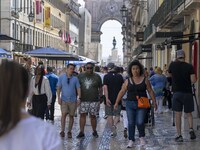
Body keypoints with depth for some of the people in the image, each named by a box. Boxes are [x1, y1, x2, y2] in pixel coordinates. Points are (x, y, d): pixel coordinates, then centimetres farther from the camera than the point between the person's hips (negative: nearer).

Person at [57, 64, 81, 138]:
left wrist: (79, 98, -8)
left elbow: (78, 89, 3)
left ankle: (69, 131, 14)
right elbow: (58, 88, 5)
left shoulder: (75, 78, 3)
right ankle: (62, 131, -8)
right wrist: (59, 97, -4)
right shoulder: (61, 77, 3)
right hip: (64, 100, -1)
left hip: (73, 100, 1)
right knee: (63, 114, -13)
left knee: (71, 116, 5)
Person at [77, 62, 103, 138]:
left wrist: (100, 97, 4)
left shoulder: (97, 77, 3)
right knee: (82, 115, -1)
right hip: (83, 100, 1)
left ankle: (94, 131, 20)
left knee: (93, 116, 5)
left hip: (94, 100, -1)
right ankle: (81, 132, 4)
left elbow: (100, 88, 9)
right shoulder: (81, 76, 6)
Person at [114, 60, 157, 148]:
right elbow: (122, 92, 7)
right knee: (131, 123, 3)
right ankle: (131, 140, 15)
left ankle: (141, 137, 19)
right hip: (130, 104, 2)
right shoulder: (128, 81, 5)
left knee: (140, 122, -8)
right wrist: (117, 102, 5)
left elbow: (150, 91, 6)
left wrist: (154, 102, 3)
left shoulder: (145, 80, 2)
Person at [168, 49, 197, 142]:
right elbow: (193, 80, -11)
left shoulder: (173, 65, 0)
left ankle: (179, 135, 1)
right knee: (189, 114, 14)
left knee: (178, 115, 3)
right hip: (187, 93, 0)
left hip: (177, 92, 0)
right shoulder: (189, 66, -4)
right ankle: (191, 129, -7)